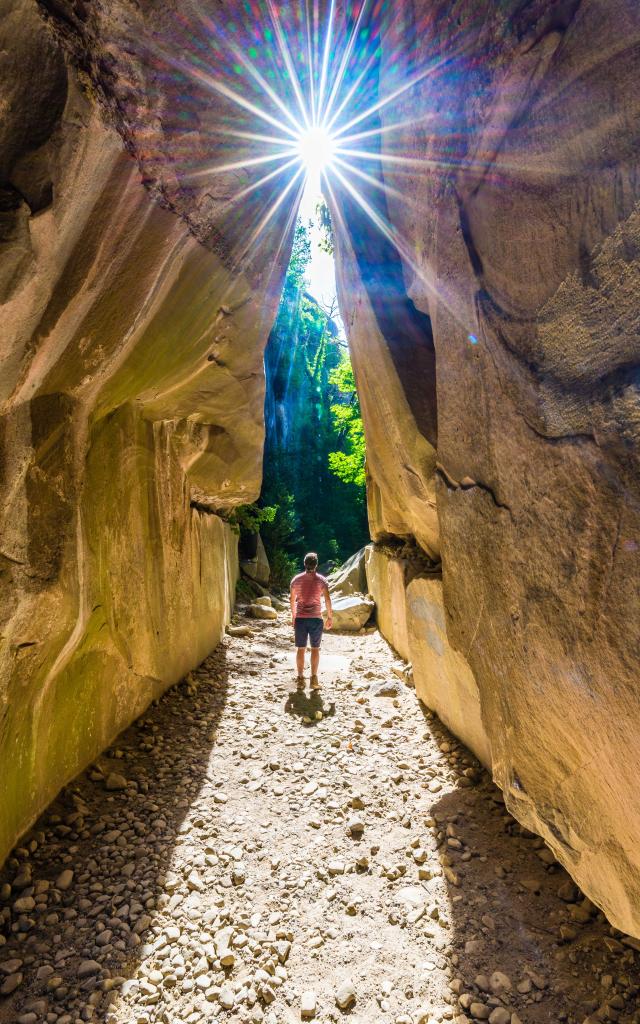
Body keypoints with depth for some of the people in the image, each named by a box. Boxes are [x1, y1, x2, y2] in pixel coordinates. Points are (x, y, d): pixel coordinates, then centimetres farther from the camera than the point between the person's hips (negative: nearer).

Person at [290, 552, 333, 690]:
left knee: (300, 649, 7)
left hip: (300, 618, 1)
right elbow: (327, 599, -7)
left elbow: (292, 599, 7)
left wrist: (293, 616, 18)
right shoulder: (321, 580, -3)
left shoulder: (296, 579, 2)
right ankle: (314, 679, 6)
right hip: (316, 618, -1)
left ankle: (300, 679, 8)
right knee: (315, 649, 8)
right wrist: (330, 617, 2)